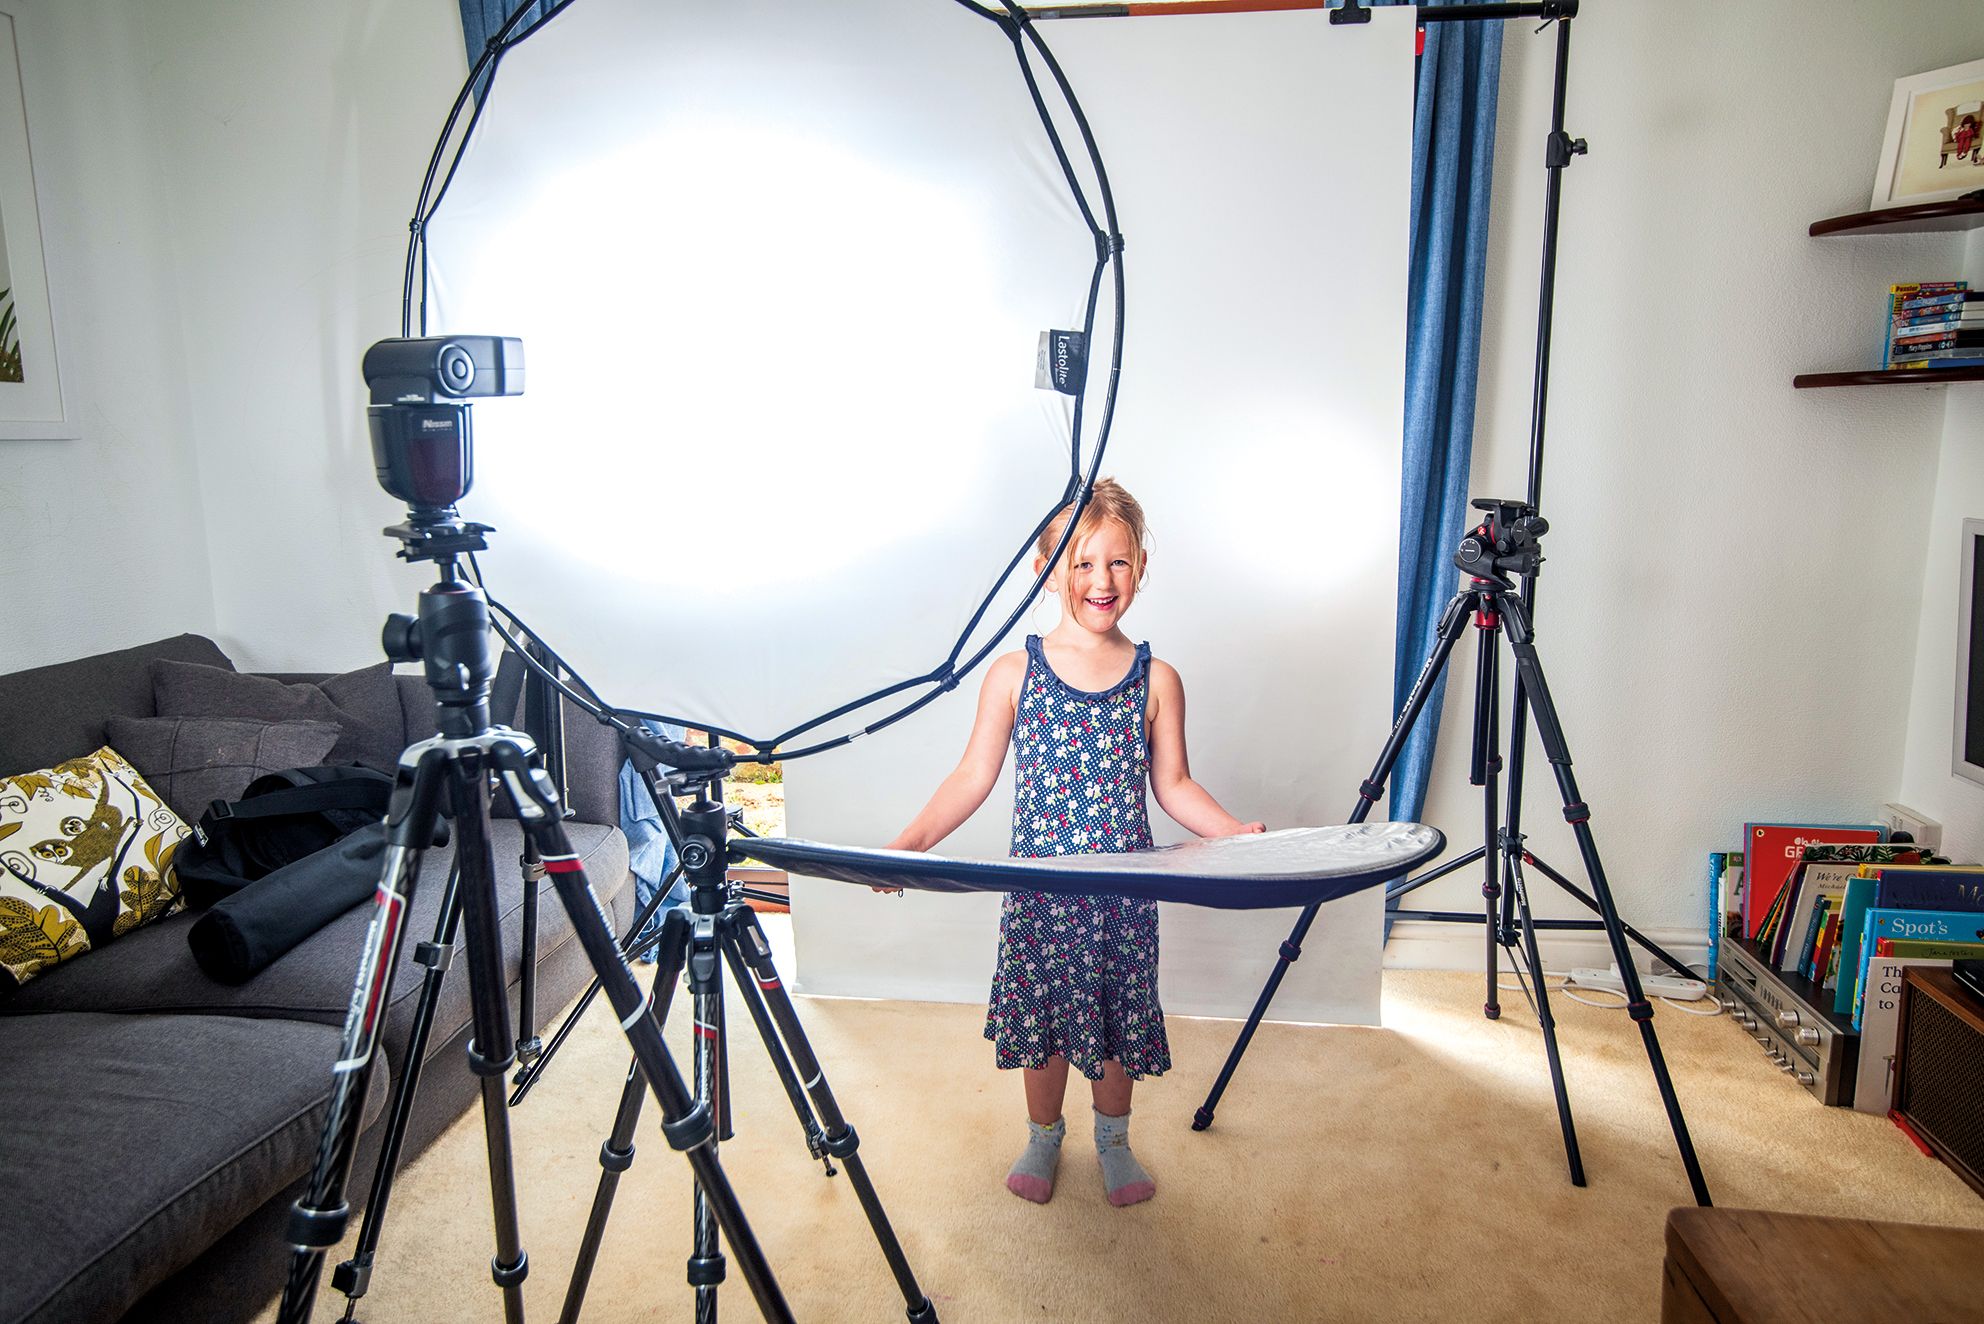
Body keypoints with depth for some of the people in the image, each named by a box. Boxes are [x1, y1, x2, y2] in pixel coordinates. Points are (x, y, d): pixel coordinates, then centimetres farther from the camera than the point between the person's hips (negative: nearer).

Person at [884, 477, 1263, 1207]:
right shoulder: (1014, 674, -6)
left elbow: (1173, 785, 2)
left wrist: (1235, 831, -12)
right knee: (1041, 1016, 13)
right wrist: (910, 842, -14)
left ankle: (1113, 1138, 42)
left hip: (1125, 894, 1)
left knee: (1120, 1019, 15)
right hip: (1040, 892, -1)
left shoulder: (1157, 681, -3)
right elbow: (973, 777, -4)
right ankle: (1043, 1137, 40)